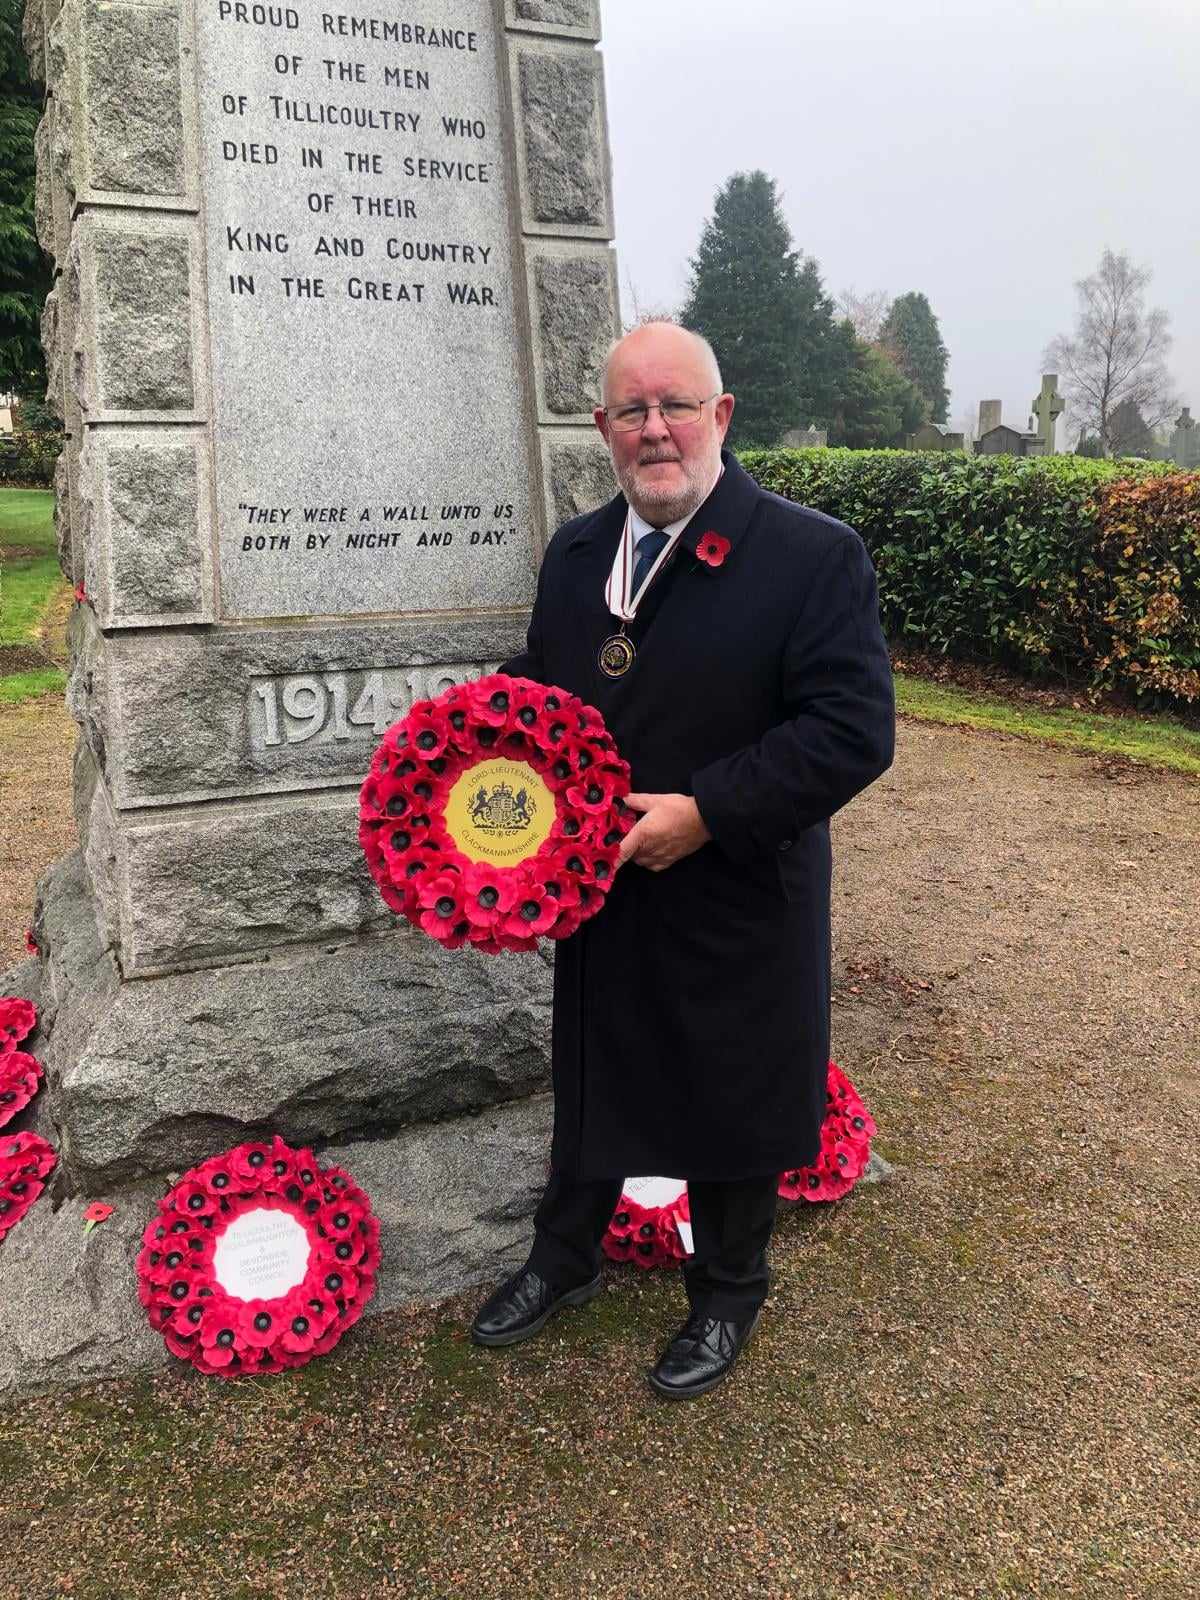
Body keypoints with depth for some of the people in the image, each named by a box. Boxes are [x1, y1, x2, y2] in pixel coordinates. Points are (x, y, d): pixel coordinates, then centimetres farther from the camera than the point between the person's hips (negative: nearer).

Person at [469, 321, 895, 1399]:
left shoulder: (814, 556, -16)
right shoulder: (575, 554, 4)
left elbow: (853, 731, -21)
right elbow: (536, 691, 15)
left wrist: (708, 812, -26)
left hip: (735, 908, -5)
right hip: (599, 897, 5)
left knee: (730, 1103, 14)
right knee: (590, 1083, 23)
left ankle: (727, 1298, 41)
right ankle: (565, 1260, 48)